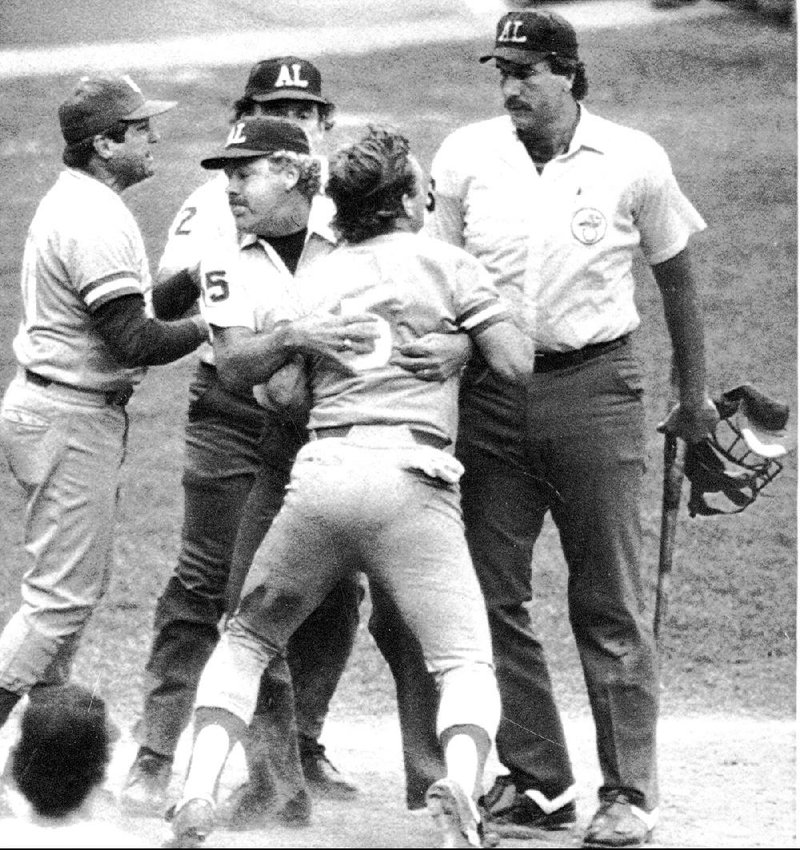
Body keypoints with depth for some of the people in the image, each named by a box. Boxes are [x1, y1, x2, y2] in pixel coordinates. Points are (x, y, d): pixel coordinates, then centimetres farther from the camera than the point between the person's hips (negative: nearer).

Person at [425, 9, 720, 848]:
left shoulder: (633, 162, -3)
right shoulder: (466, 157, 3)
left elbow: (675, 276, 8)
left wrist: (694, 395, 13)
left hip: (594, 386, -3)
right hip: (488, 392, 3)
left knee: (610, 605, -1)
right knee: (490, 595, 3)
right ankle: (536, 782, 12)